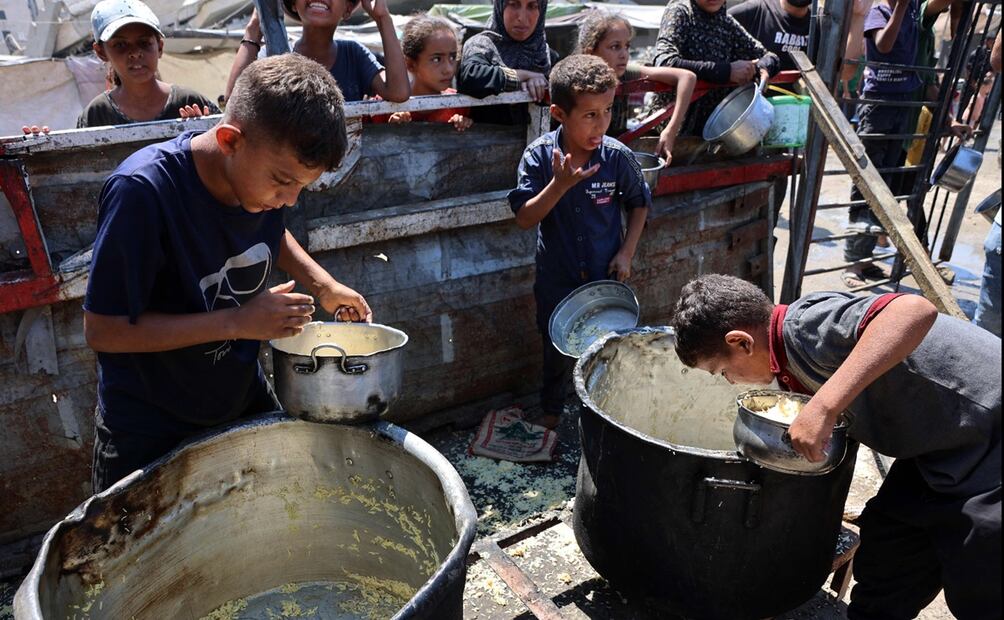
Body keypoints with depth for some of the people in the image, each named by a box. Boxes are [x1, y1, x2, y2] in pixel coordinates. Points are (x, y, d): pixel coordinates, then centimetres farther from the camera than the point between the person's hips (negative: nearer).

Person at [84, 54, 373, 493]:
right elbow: (103, 330, -26)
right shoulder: (142, 192, -30)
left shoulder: (266, 169, -12)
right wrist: (239, 322, -28)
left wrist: (322, 284, -3)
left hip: (244, 399, 6)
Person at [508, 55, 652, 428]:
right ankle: (550, 411, 43)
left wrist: (626, 253, -6)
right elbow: (524, 218, -17)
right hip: (557, 278, 0)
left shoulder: (618, 157, -14)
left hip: (606, 274, 0)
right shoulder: (539, 156, -15)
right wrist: (560, 184, -30)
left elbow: (639, 204, 3)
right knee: (557, 348, 19)